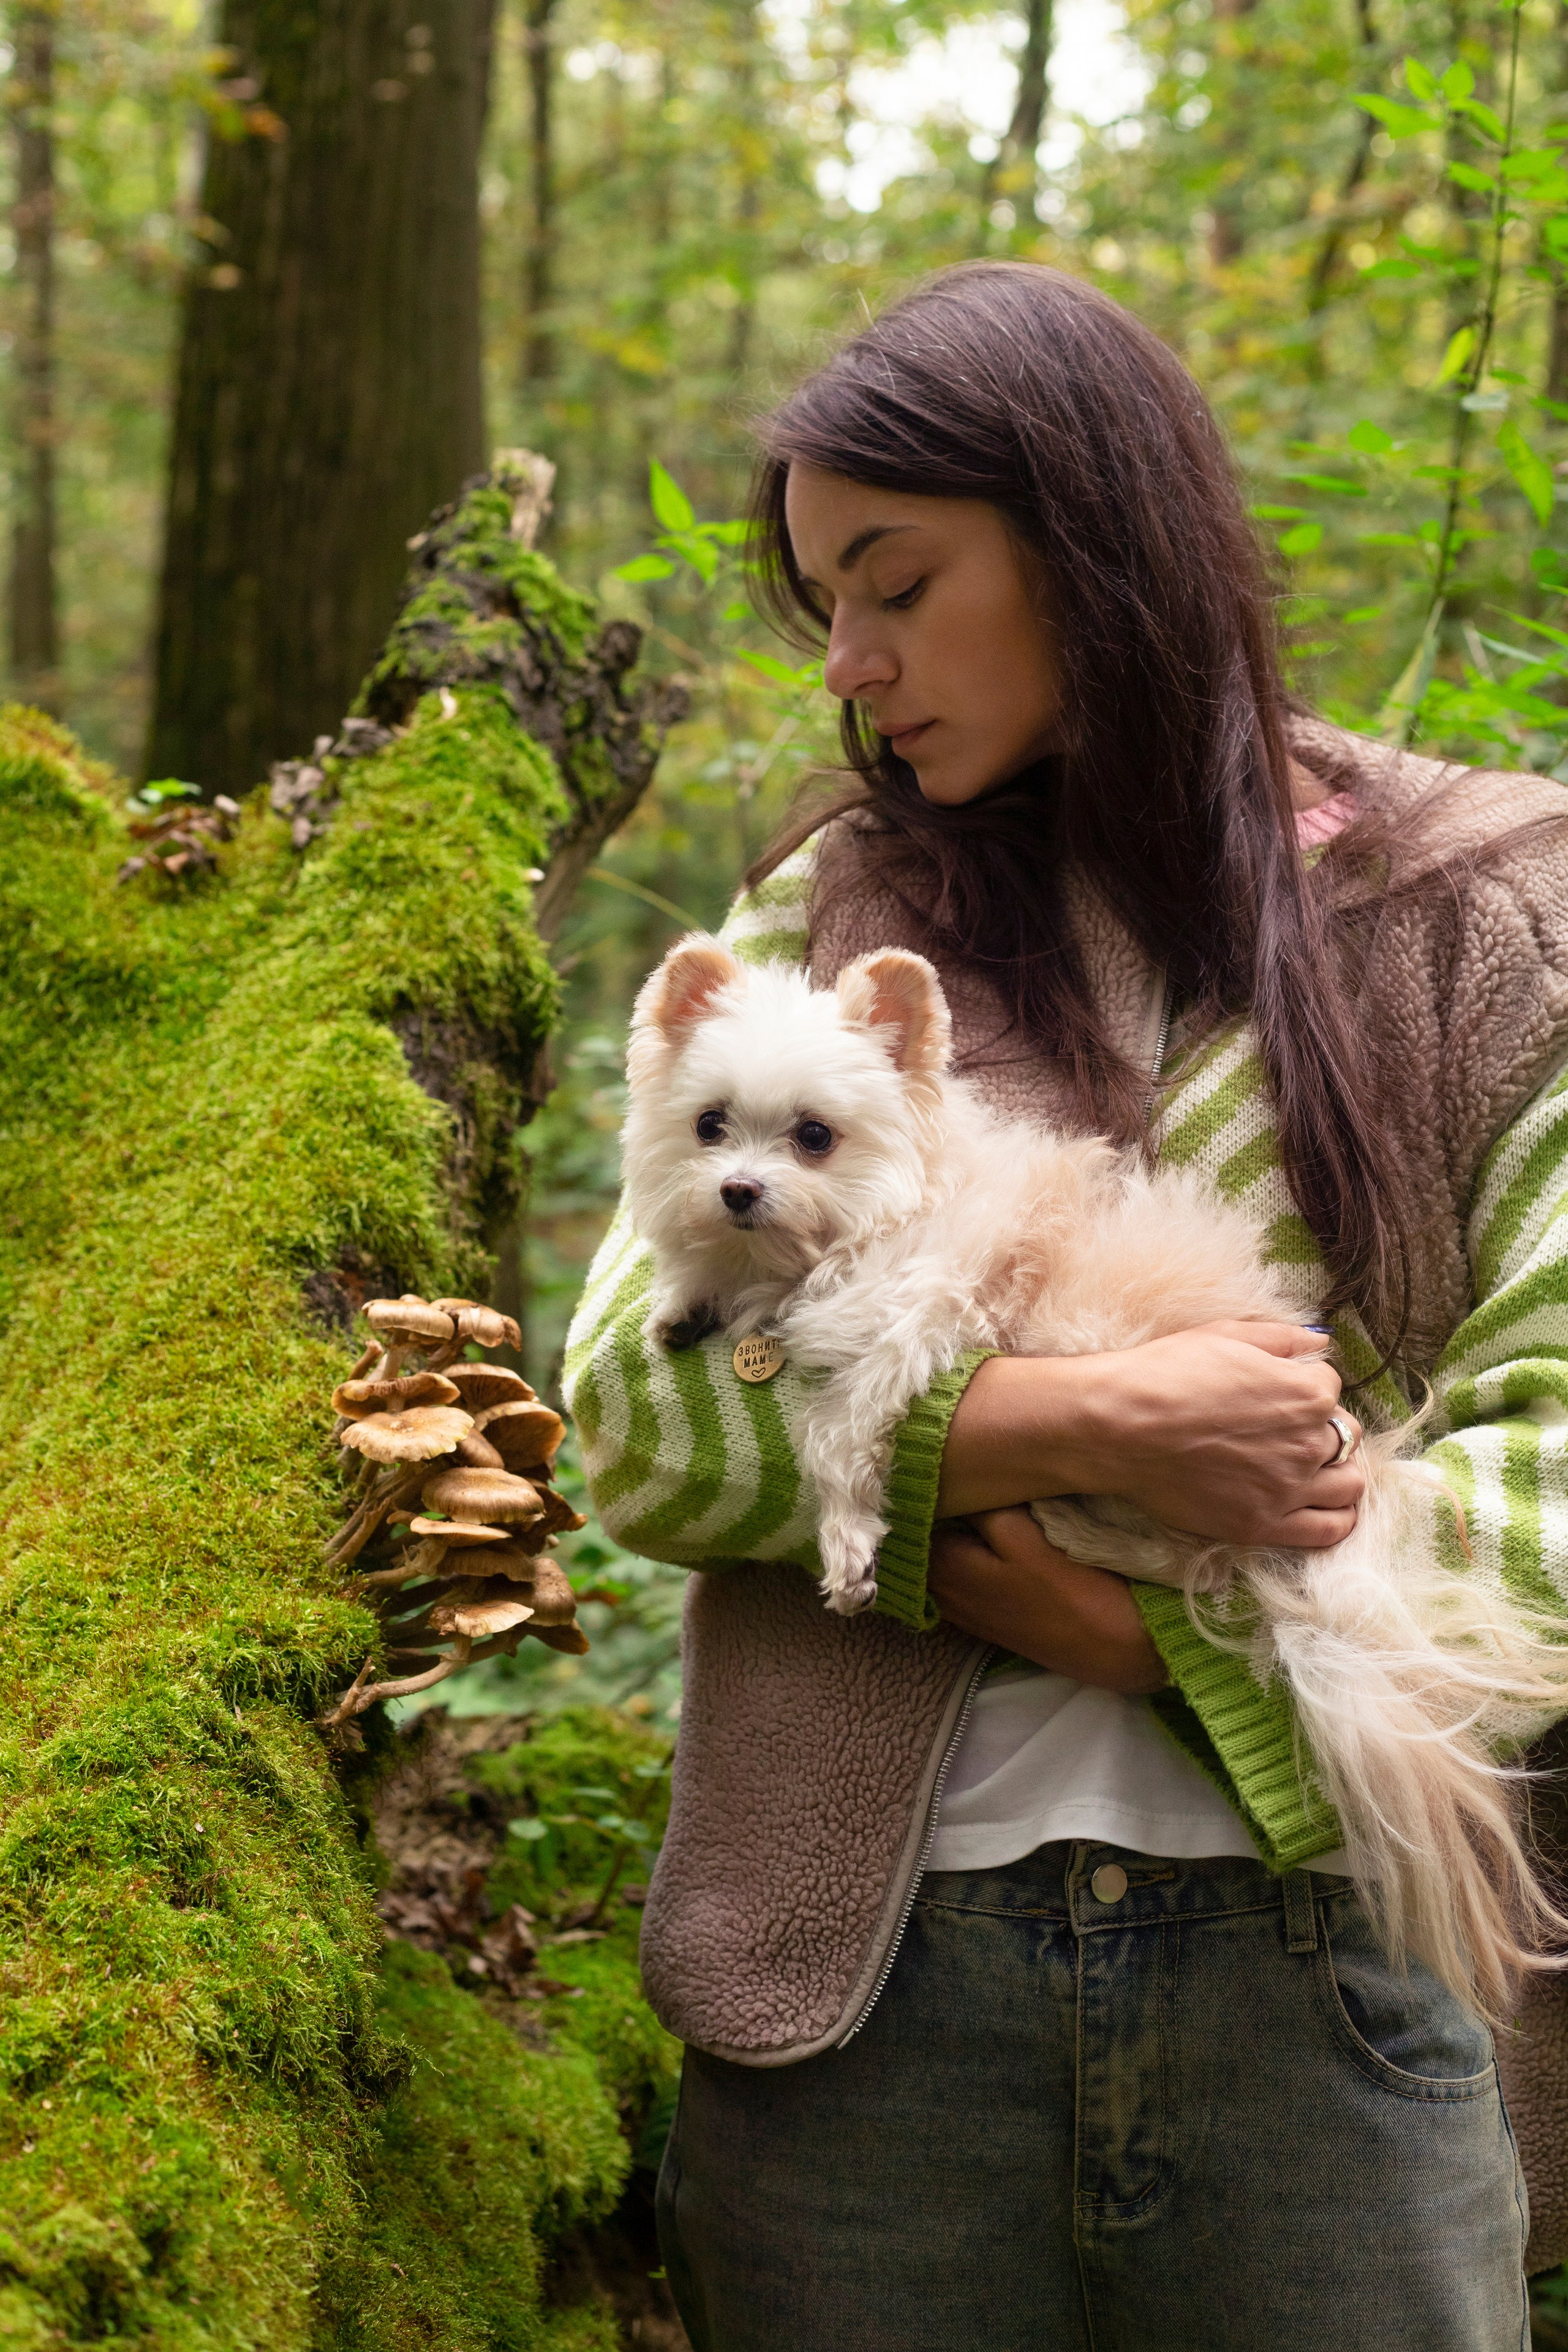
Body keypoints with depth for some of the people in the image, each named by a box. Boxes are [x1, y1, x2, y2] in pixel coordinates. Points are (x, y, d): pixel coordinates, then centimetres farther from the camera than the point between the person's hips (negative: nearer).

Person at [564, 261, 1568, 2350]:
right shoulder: (825, 914, 5)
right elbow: (631, 1414, -5)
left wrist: (1164, 1624, -14)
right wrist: (1096, 1428, -16)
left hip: (1310, 1962, 0)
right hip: (862, 1962, 1)